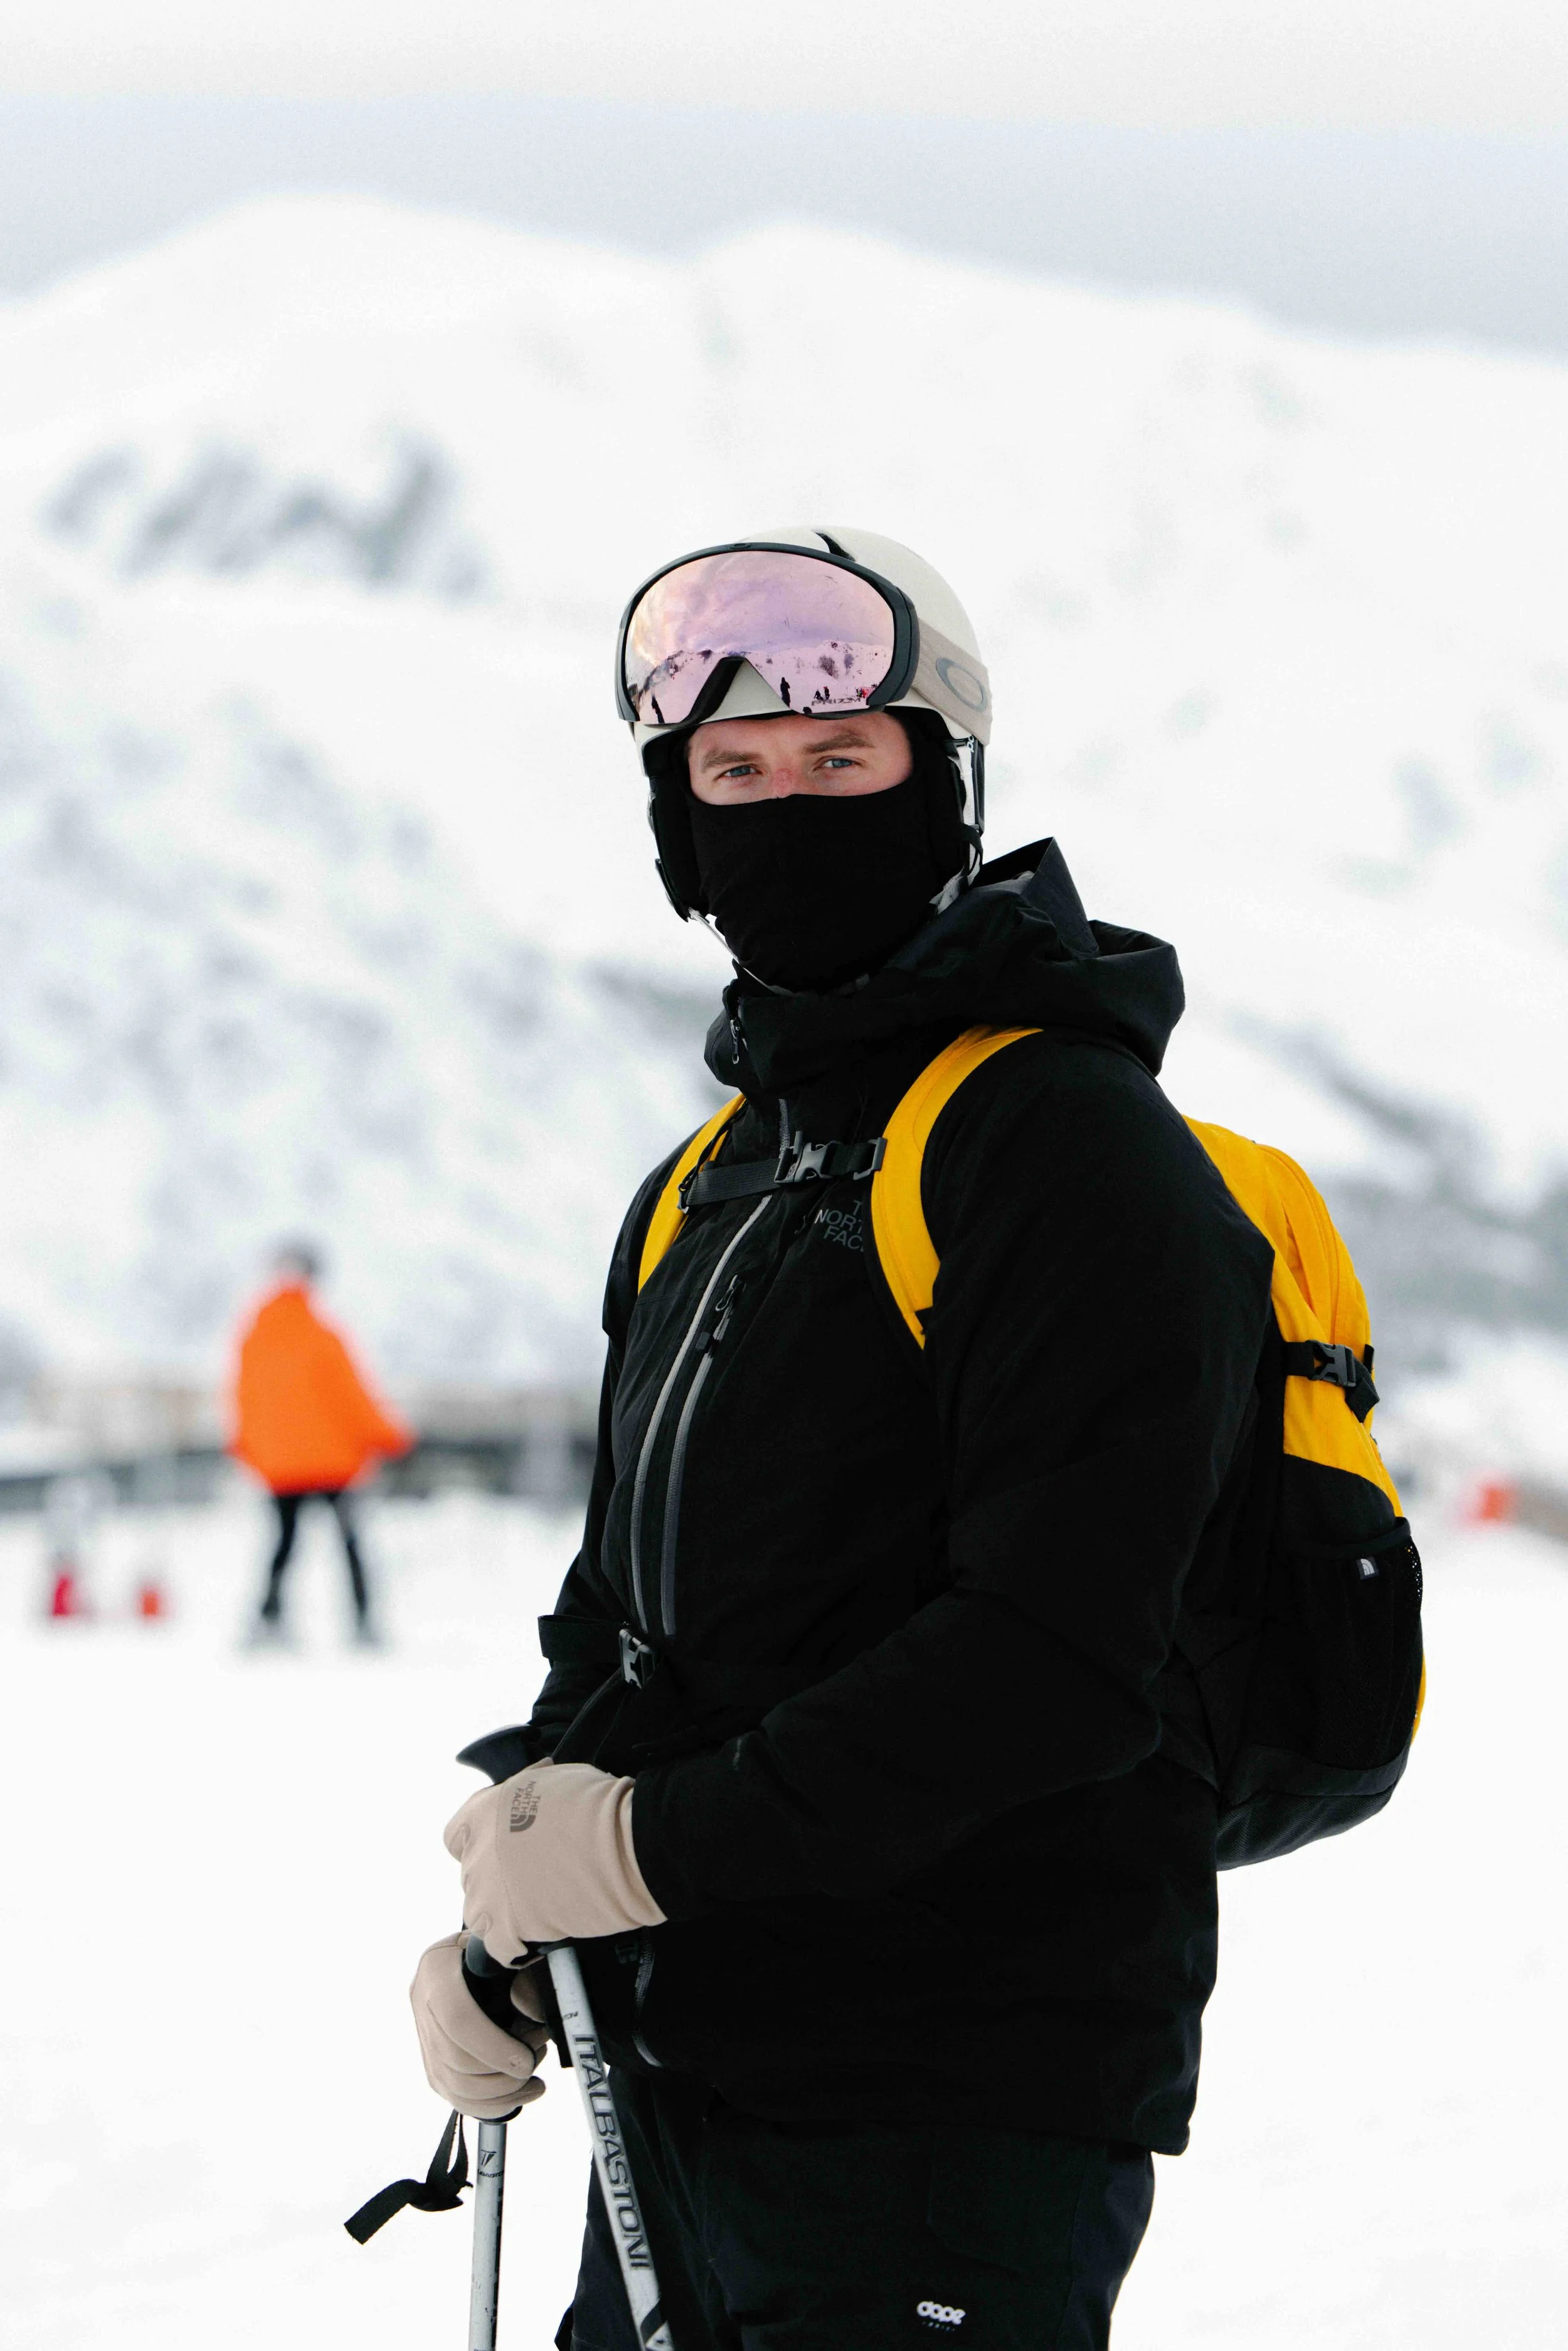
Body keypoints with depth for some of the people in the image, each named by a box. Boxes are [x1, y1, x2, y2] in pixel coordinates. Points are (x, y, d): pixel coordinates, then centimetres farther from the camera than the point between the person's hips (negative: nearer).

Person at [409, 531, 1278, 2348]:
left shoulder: (1074, 1149, -11)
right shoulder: (706, 1191, 16)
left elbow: (1056, 1653, -20)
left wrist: (664, 1842, -19)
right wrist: (509, 1922, 5)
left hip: (958, 2126, -8)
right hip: (680, 2102, 8)